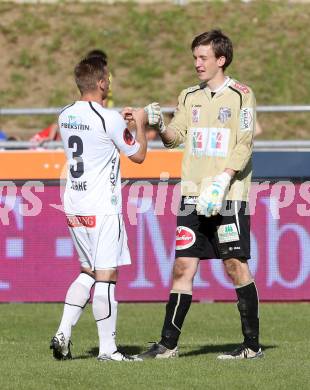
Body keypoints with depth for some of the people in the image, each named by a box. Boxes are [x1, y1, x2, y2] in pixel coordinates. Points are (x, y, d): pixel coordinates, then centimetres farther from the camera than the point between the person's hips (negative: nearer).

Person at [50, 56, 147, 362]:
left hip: (73, 205, 7)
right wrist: (139, 124, 13)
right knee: (106, 275, -3)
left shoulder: (65, 117, 7)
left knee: (88, 272, 18)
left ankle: (63, 333, 6)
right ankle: (107, 349, -2)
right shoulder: (109, 119, -14)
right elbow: (138, 155, -3)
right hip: (102, 207, -7)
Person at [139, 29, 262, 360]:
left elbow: (244, 145, -9)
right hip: (192, 195, 5)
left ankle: (252, 344, 2)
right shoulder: (190, 97, 15)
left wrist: (223, 179, -20)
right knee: (183, 265, 3)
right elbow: (175, 138, 10)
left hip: (227, 196, -5)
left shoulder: (240, 95, -2)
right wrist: (159, 126, -10)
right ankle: (168, 344, 5)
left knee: (235, 265, -5)